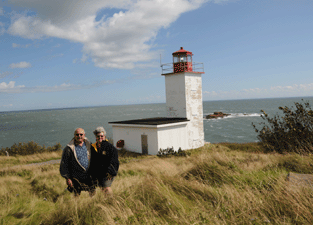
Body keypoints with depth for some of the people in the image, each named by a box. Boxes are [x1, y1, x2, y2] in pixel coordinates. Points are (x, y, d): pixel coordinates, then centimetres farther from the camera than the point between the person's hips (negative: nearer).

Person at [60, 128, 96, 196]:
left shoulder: (88, 144, 1)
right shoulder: (68, 149, -11)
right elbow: (64, 164, -6)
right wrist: (67, 178, -7)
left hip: (89, 177, 3)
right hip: (76, 178, -3)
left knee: (93, 193, 11)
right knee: (77, 196, 7)